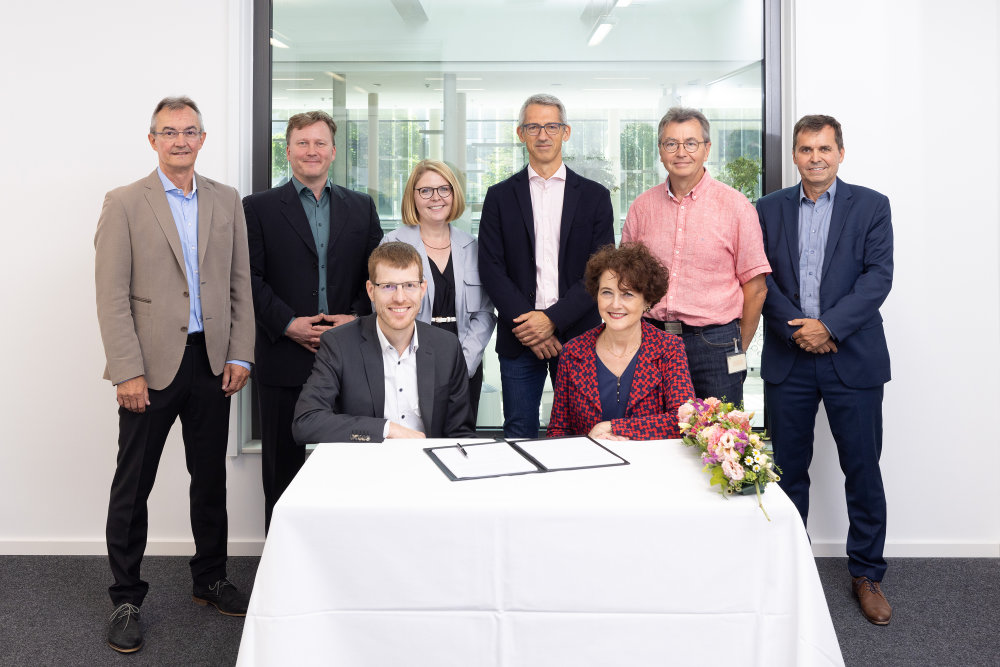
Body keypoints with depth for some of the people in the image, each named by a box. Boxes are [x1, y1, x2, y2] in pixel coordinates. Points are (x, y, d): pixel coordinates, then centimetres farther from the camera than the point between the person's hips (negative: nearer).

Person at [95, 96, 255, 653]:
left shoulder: (227, 201, 9)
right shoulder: (125, 204, -2)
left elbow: (241, 284, 9)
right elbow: (112, 295, -6)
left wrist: (240, 356, 1)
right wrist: (128, 371, -13)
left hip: (213, 362, 4)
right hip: (152, 365, -3)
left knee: (211, 478, 14)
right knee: (133, 484, 4)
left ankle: (211, 580, 30)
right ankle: (127, 600, 18)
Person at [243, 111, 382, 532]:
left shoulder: (361, 207, 13)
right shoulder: (259, 208, 5)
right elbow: (250, 278, -3)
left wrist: (357, 317, -7)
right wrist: (289, 324, -13)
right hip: (284, 358, -1)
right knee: (283, 463, 7)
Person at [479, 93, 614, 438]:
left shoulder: (594, 196, 6)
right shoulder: (500, 197, 8)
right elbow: (491, 268, 1)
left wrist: (553, 319, -12)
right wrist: (526, 322, -11)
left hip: (577, 335, 0)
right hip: (519, 338, 0)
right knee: (519, 434, 6)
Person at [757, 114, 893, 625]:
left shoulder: (871, 206, 4)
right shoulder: (770, 209, 9)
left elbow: (878, 276, -5)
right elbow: (761, 278, 2)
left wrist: (828, 325, -16)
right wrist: (797, 329, -12)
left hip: (853, 358, -1)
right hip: (788, 359, 2)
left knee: (863, 470, 5)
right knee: (788, 469, 9)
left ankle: (867, 574, 20)